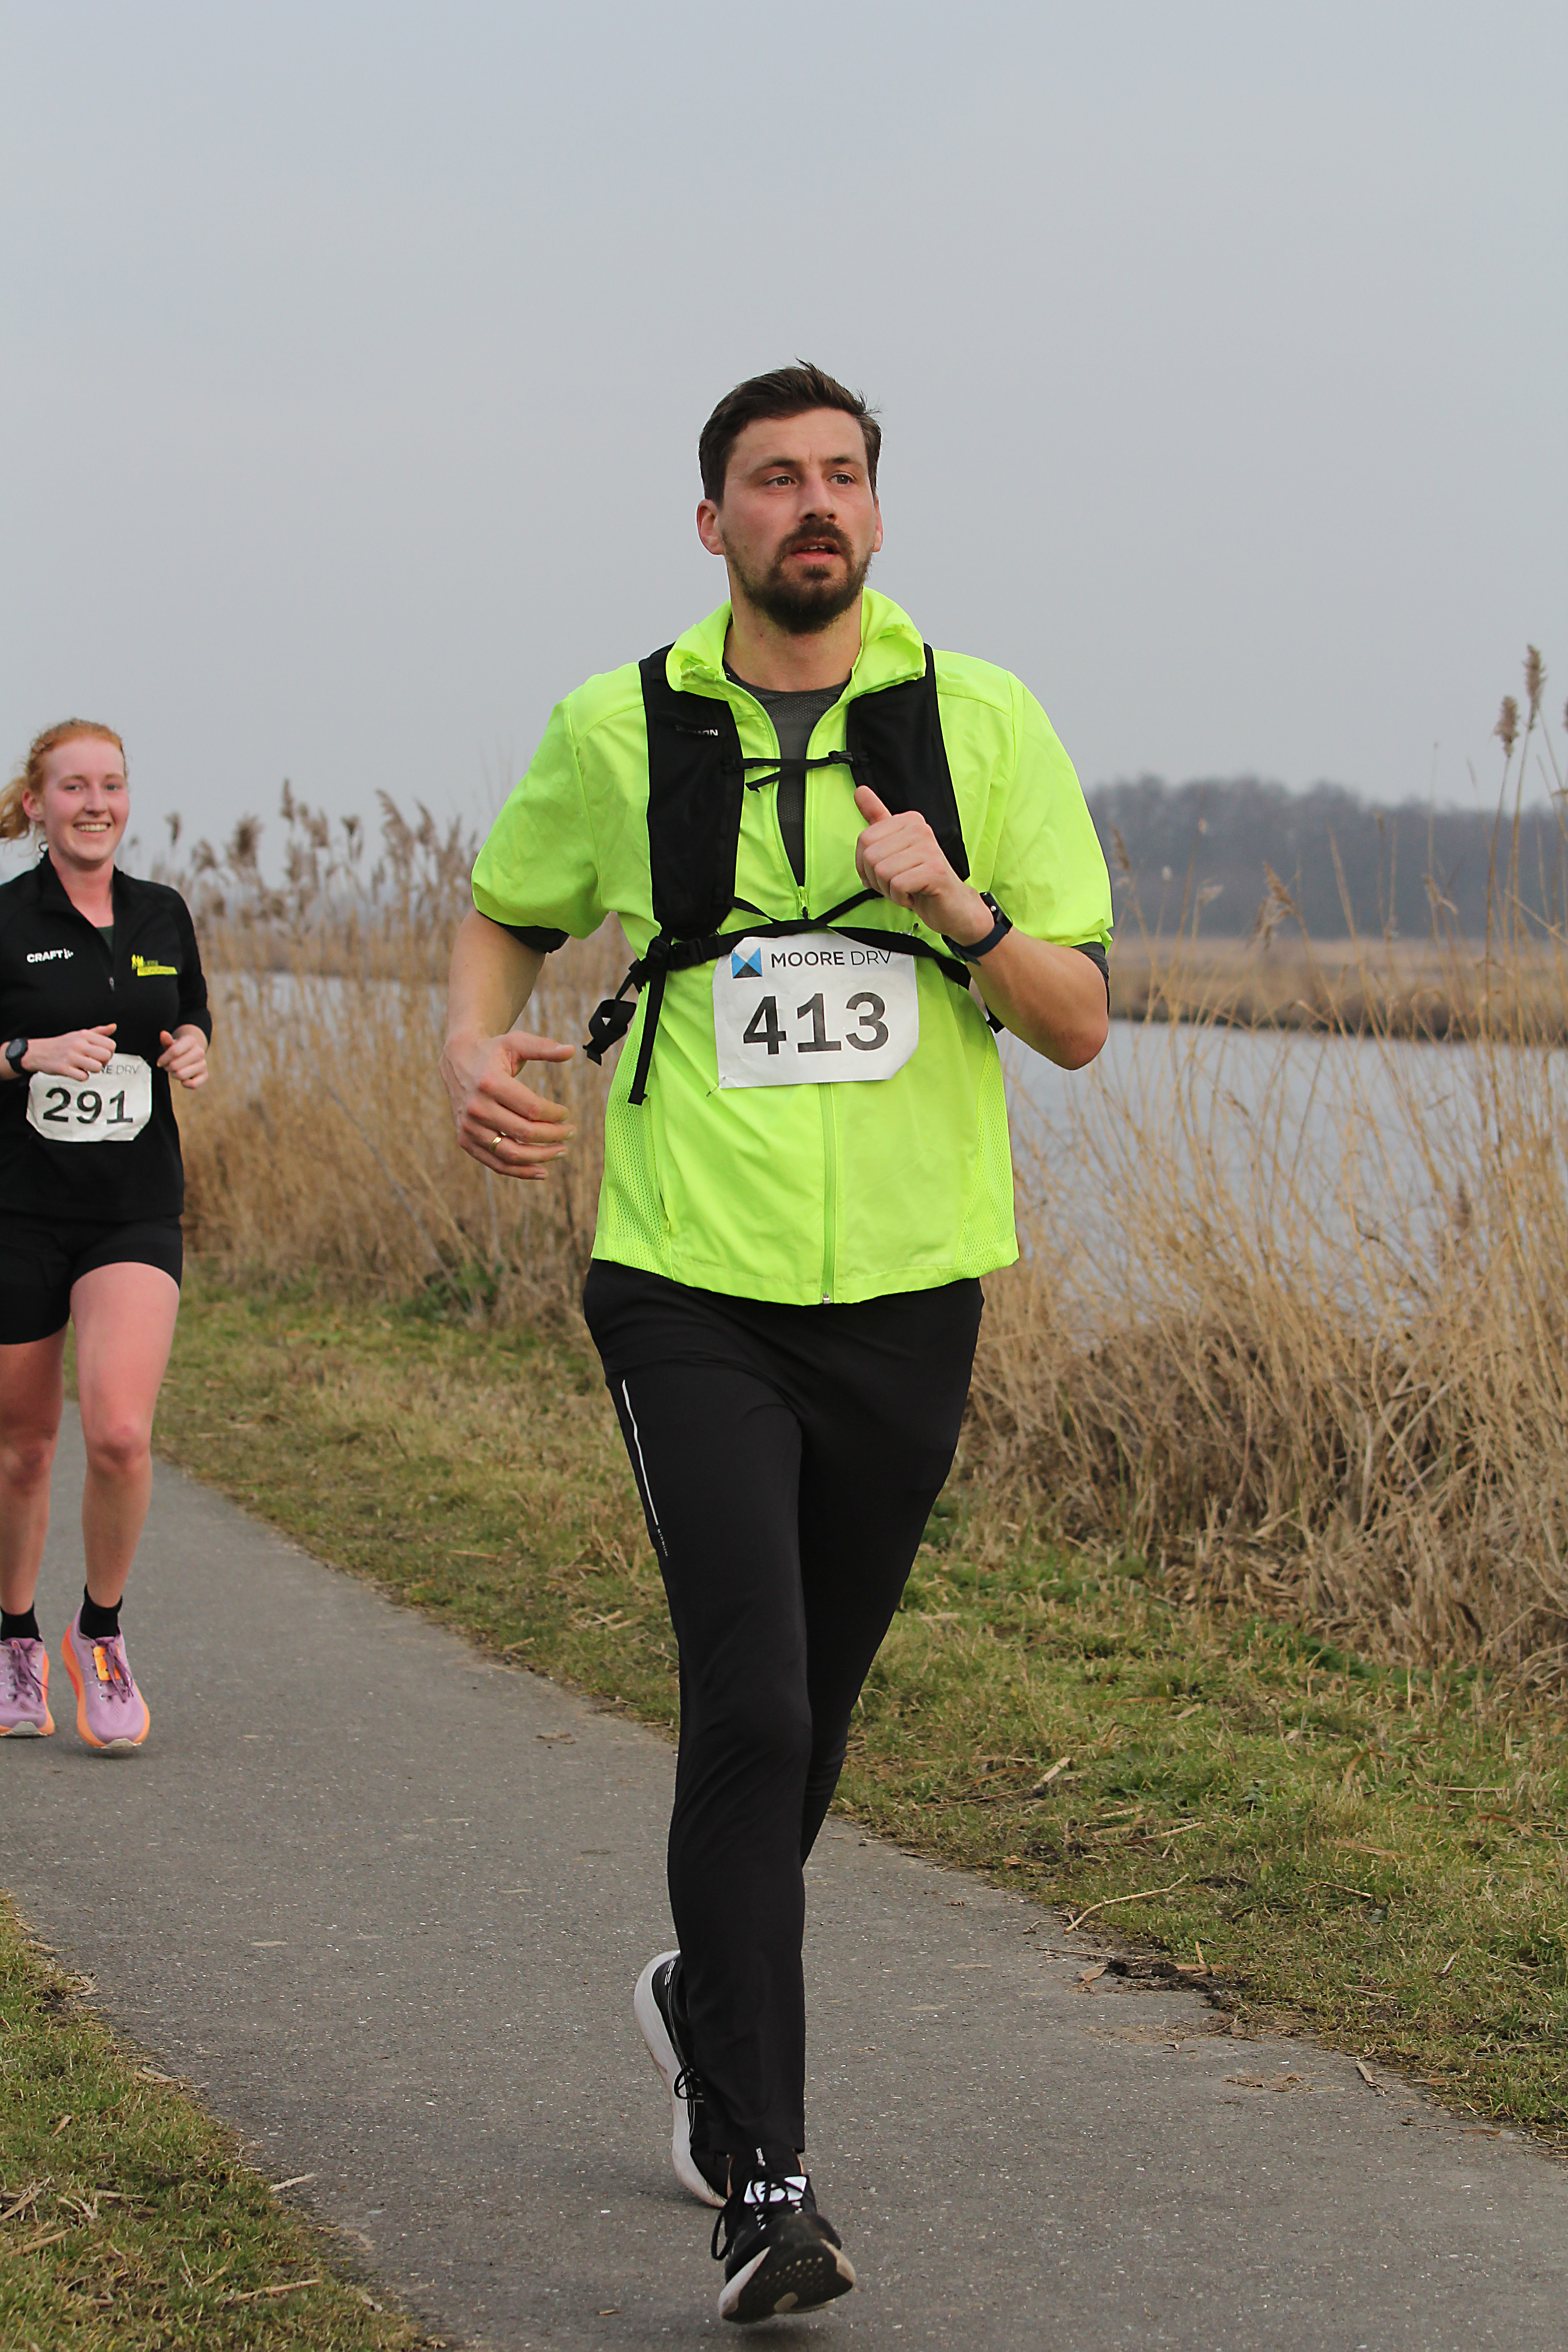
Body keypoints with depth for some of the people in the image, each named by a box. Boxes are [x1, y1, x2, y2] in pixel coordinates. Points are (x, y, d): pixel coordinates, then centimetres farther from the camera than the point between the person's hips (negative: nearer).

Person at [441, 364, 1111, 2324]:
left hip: (910, 1289, 2)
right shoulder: (618, 730, 1)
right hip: (693, 1288, -2)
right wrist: (476, 1051, -2)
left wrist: (954, 909, -19)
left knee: (809, 1716, 15)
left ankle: (706, 1997, 43)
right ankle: (763, 2180, -11)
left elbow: (1082, 1023, 0)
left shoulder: (983, 721, 1)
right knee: (749, 1708, -15)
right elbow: (506, 910, 19)